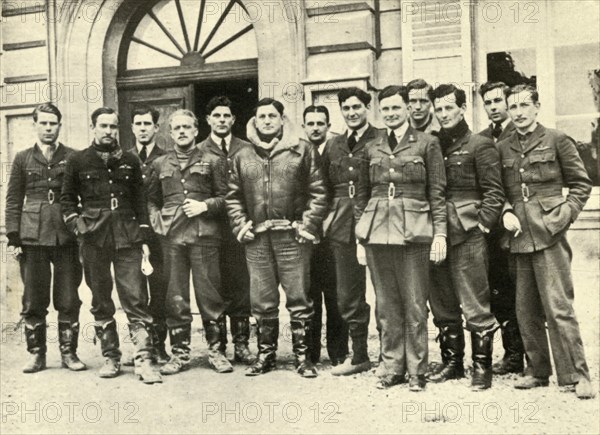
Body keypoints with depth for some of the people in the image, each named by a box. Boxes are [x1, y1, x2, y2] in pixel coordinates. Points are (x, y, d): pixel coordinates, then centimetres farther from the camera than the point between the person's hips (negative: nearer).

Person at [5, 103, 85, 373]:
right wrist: (14, 237, 0)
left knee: (69, 301, 2)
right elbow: (13, 201, 9)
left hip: (66, 237, -1)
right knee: (33, 301, 4)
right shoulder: (23, 159, 10)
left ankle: (68, 353, 13)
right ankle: (36, 354, 16)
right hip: (32, 238, 1)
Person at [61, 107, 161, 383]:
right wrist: (75, 222, -5)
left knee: (136, 300, -7)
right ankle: (110, 358, 17)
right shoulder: (78, 161, 9)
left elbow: (140, 200, 12)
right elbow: (67, 198, 13)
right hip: (93, 239, 0)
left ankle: (144, 360, -6)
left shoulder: (130, 162, 12)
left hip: (127, 238, 0)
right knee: (101, 301, 7)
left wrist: (143, 237, 4)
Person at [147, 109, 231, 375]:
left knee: (210, 295, 0)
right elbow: (152, 200, 20)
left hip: (204, 236, -2)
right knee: (175, 298, 4)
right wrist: (156, 221, 4)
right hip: (172, 238, 2)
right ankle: (179, 353, 14)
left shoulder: (210, 162, 9)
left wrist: (205, 206, -9)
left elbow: (225, 197, 7)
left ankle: (215, 350, 11)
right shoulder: (160, 164, 15)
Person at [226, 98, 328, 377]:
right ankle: (265, 354, 23)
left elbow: (318, 192, 0)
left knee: (299, 299, 2)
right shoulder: (243, 157, 13)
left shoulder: (302, 150, 3)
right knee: (262, 302, 9)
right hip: (257, 239, 3)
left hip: (292, 237, -3)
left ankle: (302, 356, 14)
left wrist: (308, 225, -7)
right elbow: (233, 197, 17)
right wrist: (240, 226, 4)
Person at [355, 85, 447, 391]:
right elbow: (363, 194, 15)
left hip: (414, 231, -3)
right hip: (377, 230, 3)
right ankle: (391, 366, 18)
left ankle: (416, 369, 12)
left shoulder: (427, 143, 4)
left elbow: (437, 193, 1)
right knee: (385, 304, 7)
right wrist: (360, 236, 10)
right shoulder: (372, 149, 13)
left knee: (414, 305, 1)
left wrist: (440, 233, -6)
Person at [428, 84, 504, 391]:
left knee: (475, 306, -2)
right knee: (442, 306, 12)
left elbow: (494, 192, -4)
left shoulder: (480, 145, 0)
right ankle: (451, 362, 24)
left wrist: (481, 224, -12)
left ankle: (482, 365, 10)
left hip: (468, 237, -5)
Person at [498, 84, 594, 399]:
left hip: (549, 234, -4)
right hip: (518, 236, 4)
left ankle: (575, 376, 0)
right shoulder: (503, 149, 13)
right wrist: (506, 212, -2)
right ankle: (538, 371, 20)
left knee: (558, 307, -8)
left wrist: (565, 214, -7)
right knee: (526, 310, 7)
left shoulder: (556, 140, 3)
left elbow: (581, 183, 5)